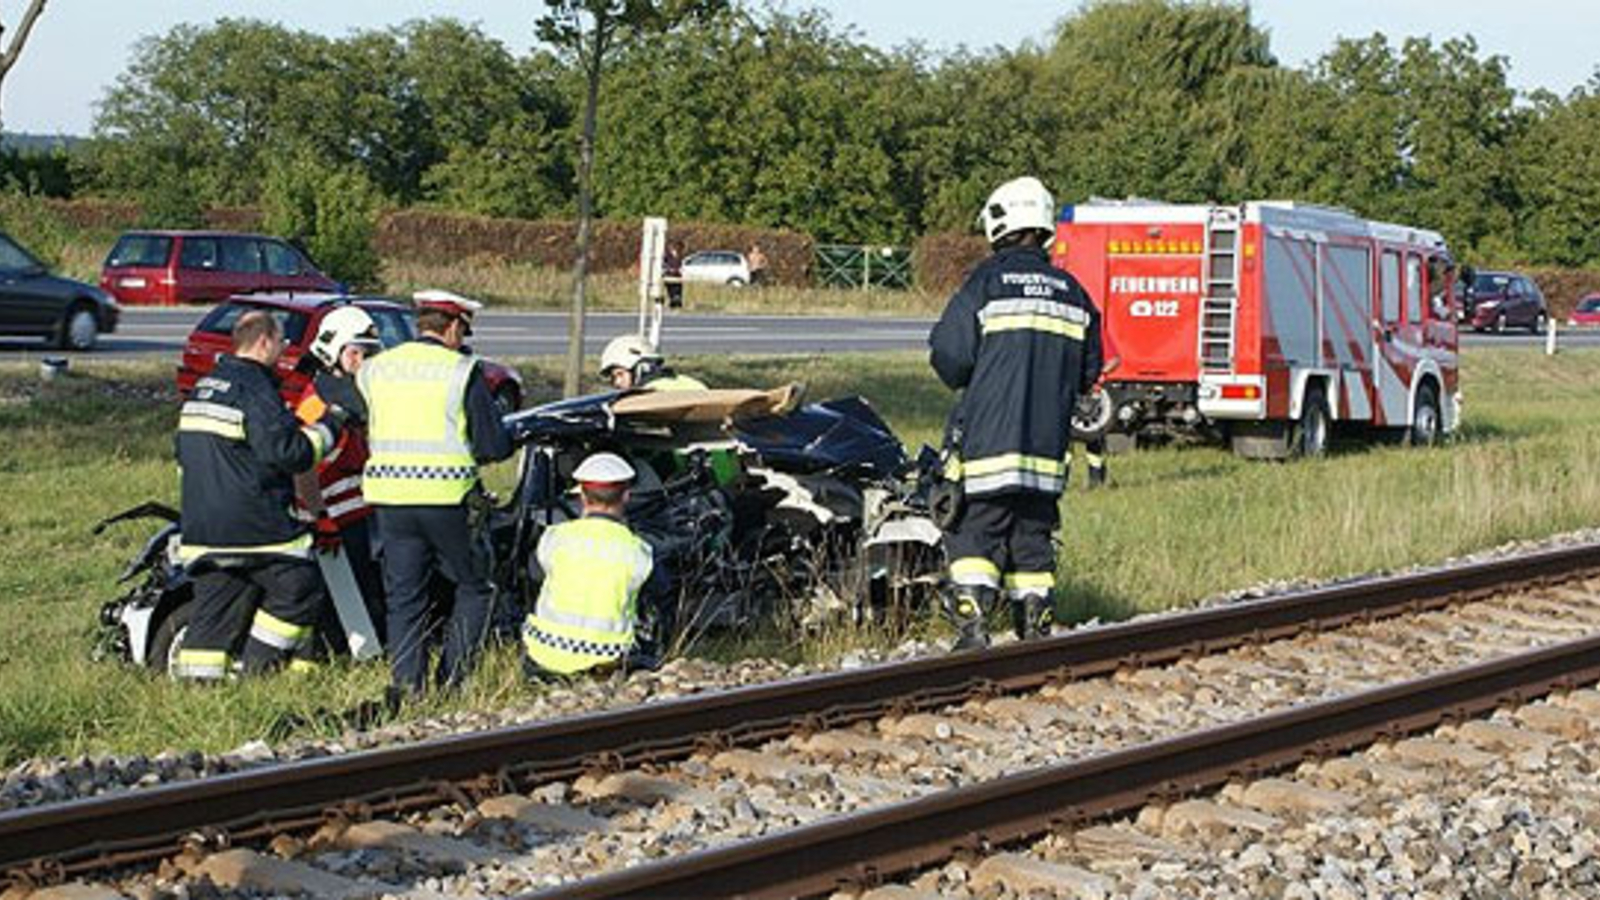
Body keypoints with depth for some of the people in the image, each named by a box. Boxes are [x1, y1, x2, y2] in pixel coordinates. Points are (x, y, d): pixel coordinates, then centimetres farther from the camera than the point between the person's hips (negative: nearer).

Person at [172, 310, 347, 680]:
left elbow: (184, 452, 25)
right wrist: (329, 424, -4)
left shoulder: (202, 388, 17)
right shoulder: (255, 390, -13)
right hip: (253, 526, -9)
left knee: (215, 610, 9)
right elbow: (288, 451, -17)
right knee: (300, 592, 3)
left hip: (202, 526, 9)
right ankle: (256, 669, 0)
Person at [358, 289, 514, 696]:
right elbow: (496, 445, -4)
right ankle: (453, 676, 5)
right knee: (474, 586, 11)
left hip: (390, 496, 4)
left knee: (403, 595, 11)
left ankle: (407, 682, 7)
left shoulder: (375, 369, 8)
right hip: (447, 497, -4)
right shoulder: (462, 372, -5)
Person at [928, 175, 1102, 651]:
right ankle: (1036, 631, 13)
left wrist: (966, 380, 14)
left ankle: (971, 626, -11)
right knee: (1033, 538, 12)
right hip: (1047, 446, 4)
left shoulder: (987, 281, -5)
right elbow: (1088, 372, 12)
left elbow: (949, 356, -7)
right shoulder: (1072, 292, 9)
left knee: (973, 532, 0)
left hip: (987, 438, -4)